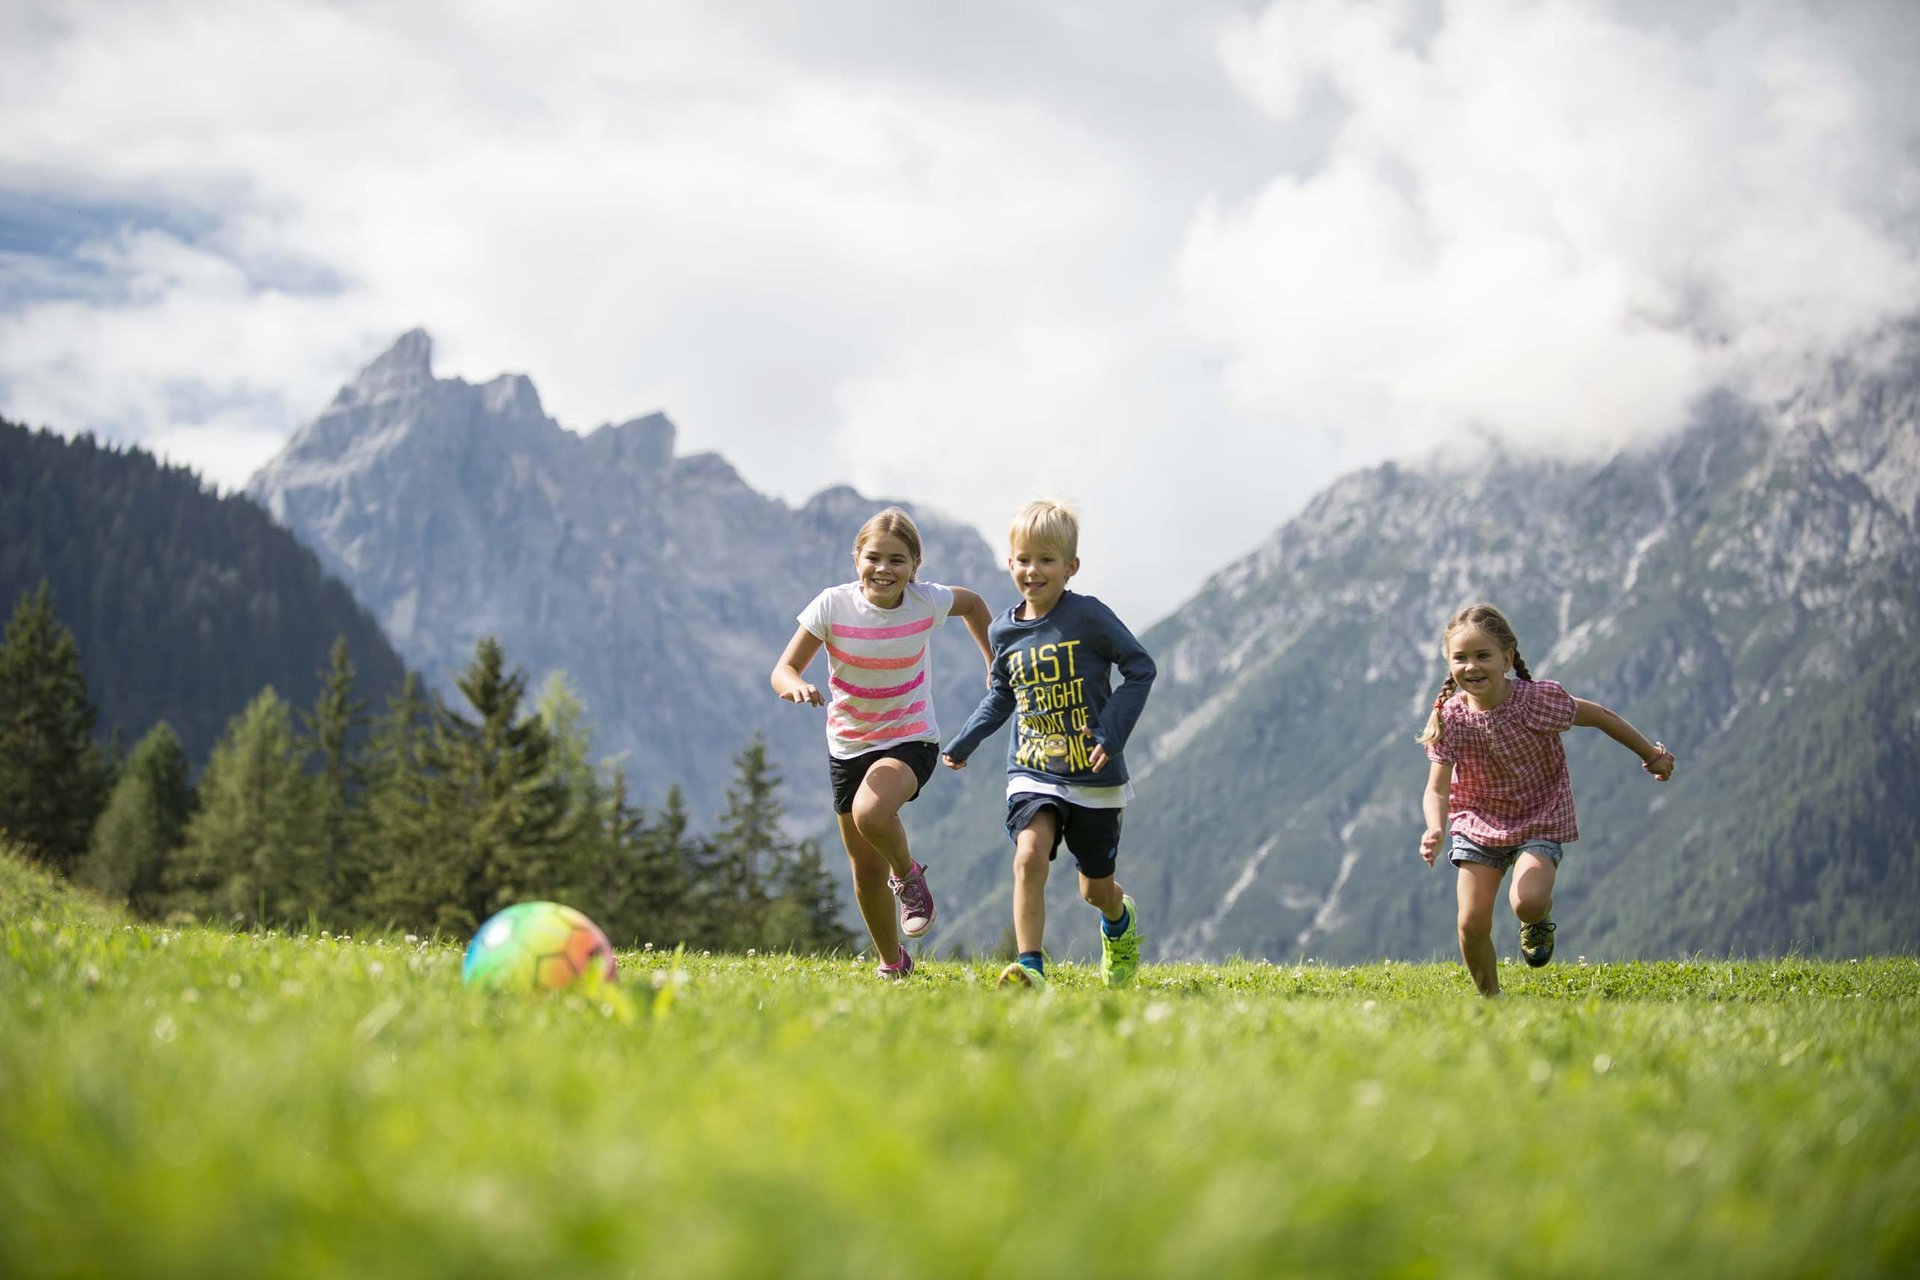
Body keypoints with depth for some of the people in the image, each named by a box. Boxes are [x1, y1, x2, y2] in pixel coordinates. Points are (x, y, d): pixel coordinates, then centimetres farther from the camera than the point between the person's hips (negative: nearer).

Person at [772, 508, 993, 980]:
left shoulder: (926, 602, -12)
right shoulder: (833, 605, -14)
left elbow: (973, 604, 11)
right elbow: (783, 669, -14)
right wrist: (796, 686, -37)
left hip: (911, 739, -2)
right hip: (848, 745, 2)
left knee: (870, 813, -33)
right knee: (866, 869, 9)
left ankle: (909, 875, -1)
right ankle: (892, 962, 32)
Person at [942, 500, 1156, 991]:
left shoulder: (1088, 616, -12)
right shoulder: (1004, 631, 3)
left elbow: (1140, 668, -8)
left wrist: (1112, 734, -17)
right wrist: (964, 743, 12)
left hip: (1094, 776, -2)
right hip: (1032, 773, 2)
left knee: (1095, 887, 12)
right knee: (1029, 854, -25)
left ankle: (1121, 920, 49)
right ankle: (1030, 968, -21)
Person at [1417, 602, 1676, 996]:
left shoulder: (1538, 699, -23)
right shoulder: (1449, 718, -18)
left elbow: (1599, 716, -7)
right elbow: (1437, 787, -19)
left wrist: (1651, 754, 4)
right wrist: (1435, 830, -40)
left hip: (1541, 819, -2)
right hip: (1478, 820, 2)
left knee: (1527, 902, -26)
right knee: (1472, 923, -6)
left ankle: (1540, 919, 13)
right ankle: (1490, 999, 20)